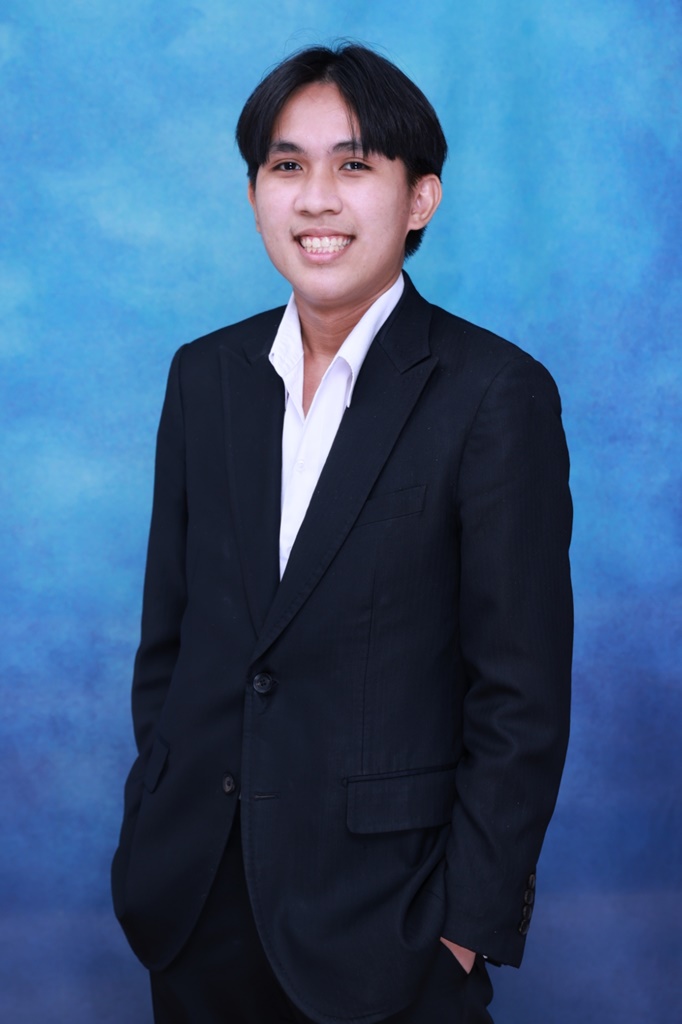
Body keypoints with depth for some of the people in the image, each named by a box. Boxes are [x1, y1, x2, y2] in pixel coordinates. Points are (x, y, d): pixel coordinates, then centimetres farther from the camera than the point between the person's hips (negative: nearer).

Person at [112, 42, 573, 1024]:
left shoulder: (497, 395, -12)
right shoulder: (205, 373, 4)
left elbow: (523, 696, -11)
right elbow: (168, 629, 10)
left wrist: (472, 920, -10)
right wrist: (153, 829, 9)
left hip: (381, 902, -4)